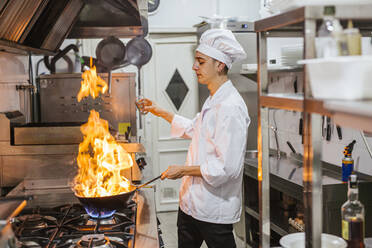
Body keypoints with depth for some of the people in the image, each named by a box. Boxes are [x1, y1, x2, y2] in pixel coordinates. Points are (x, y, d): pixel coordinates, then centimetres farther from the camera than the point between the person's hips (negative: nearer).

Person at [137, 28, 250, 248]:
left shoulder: (231, 108, -22)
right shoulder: (213, 101, 10)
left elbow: (228, 168, -26)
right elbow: (194, 129, 28)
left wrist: (184, 170, -17)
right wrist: (161, 112, 23)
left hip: (214, 210, -9)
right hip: (191, 202, 9)